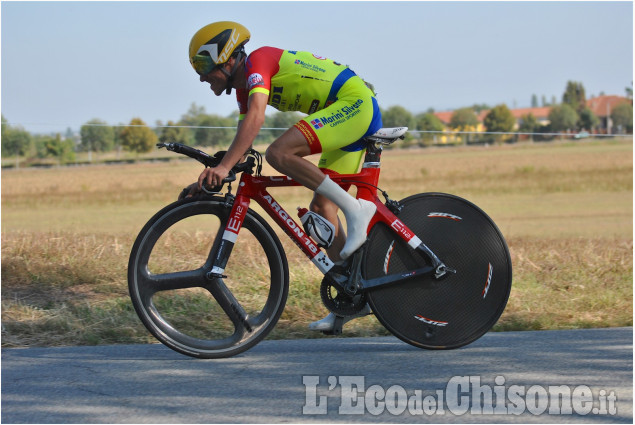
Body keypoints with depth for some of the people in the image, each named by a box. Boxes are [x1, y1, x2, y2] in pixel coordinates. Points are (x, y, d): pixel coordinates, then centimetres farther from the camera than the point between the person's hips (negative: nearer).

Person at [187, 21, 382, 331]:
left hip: (355, 101, -10)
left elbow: (255, 119, -28)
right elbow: (243, 139, 18)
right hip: (355, 114, 10)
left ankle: (355, 209, -21)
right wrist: (213, 176, 8)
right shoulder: (244, 86, 16)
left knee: (279, 153, -25)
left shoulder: (257, 62, -13)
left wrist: (223, 167, -34)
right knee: (320, 208, 7)